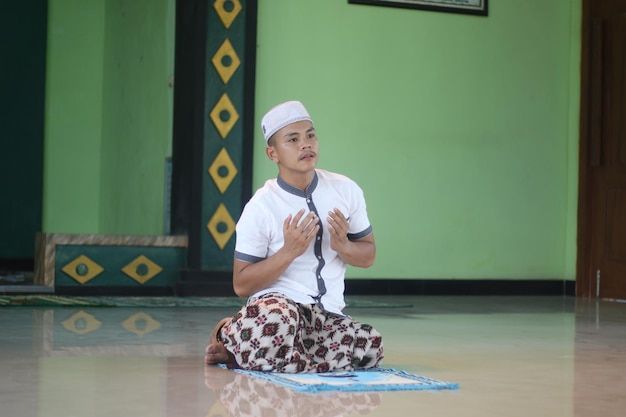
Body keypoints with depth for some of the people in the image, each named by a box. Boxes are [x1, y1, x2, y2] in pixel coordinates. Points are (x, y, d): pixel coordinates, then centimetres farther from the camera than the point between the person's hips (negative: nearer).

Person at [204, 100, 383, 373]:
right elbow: (241, 285, -6)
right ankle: (228, 333, -4)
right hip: (275, 303, -6)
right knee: (278, 320, -43)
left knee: (369, 348, -28)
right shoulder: (261, 207, -7)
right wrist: (289, 251, -19)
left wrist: (343, 246, -10)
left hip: (329, 313, 6)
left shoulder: (347, 191, 3)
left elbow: (368, 255, 13)